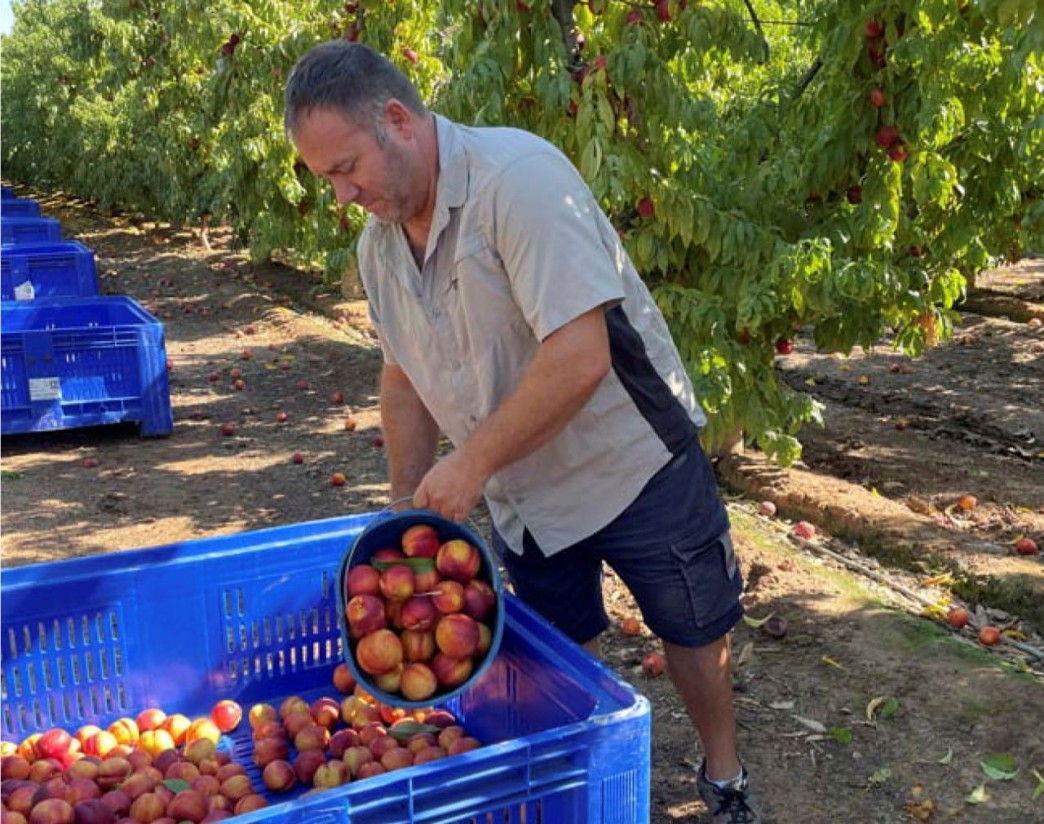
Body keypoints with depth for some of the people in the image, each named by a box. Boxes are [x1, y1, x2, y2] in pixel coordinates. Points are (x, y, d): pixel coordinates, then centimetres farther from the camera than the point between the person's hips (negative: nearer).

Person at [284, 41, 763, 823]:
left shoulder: (518, 177, -26)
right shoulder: (378, 242, -2)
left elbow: (578, 359, -32)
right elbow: (405, 377, 10)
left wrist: (471, 464, -23)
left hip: (633, 464, -5)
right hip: (522, 494, 6)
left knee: (694, 630, 14)